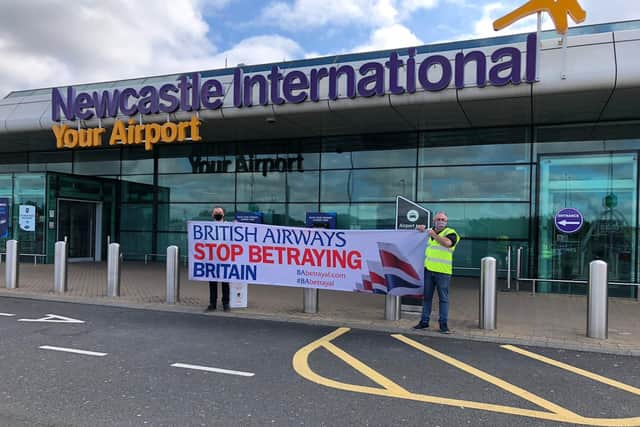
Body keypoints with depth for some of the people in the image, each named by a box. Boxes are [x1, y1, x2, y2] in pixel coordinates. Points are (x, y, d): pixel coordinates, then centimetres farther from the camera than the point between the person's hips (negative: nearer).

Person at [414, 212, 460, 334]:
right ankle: (424, 321, 19)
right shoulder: (431, 231, 14)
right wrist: (422, 230, 14)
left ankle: (443, 324, 9)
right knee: (427, 296, 11)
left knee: (443, 298, 1)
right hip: (428, 270, 6)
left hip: (442, 272, -6)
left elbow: (448, 243, -27)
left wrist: (434, 235, -18)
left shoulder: (450, 233, -5)